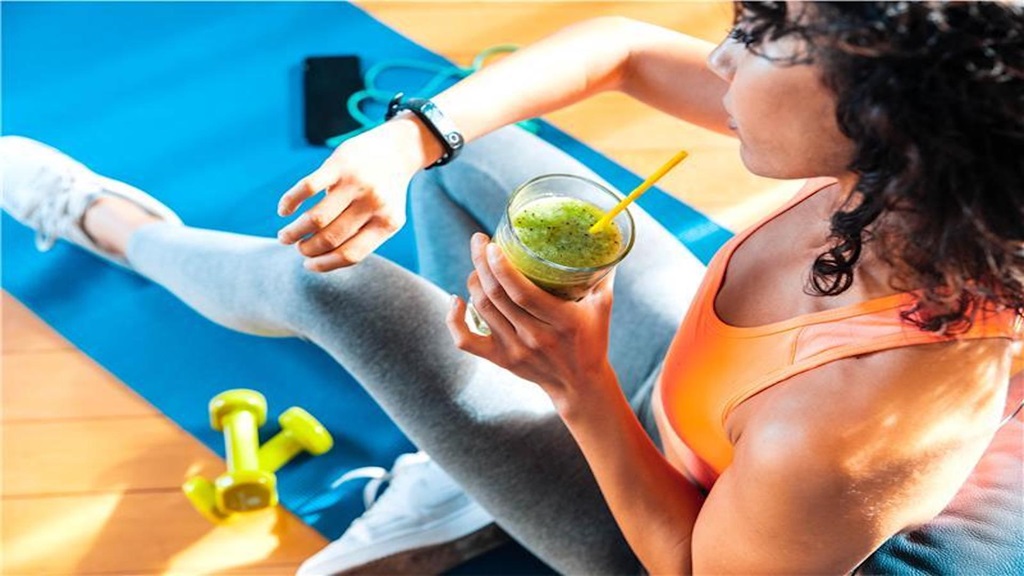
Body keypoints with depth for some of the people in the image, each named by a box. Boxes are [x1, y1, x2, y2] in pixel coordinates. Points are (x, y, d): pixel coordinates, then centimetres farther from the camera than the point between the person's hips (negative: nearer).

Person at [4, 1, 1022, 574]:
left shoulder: (832, 442, -45)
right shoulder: (899, 182, -26)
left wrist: (580, 389, -33)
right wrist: (409, 139, -26)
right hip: (686, 371, 6)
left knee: (324, 285, -9)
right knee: (453, 154, 5)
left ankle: (111, 223, 29)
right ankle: (450, 489, 25)